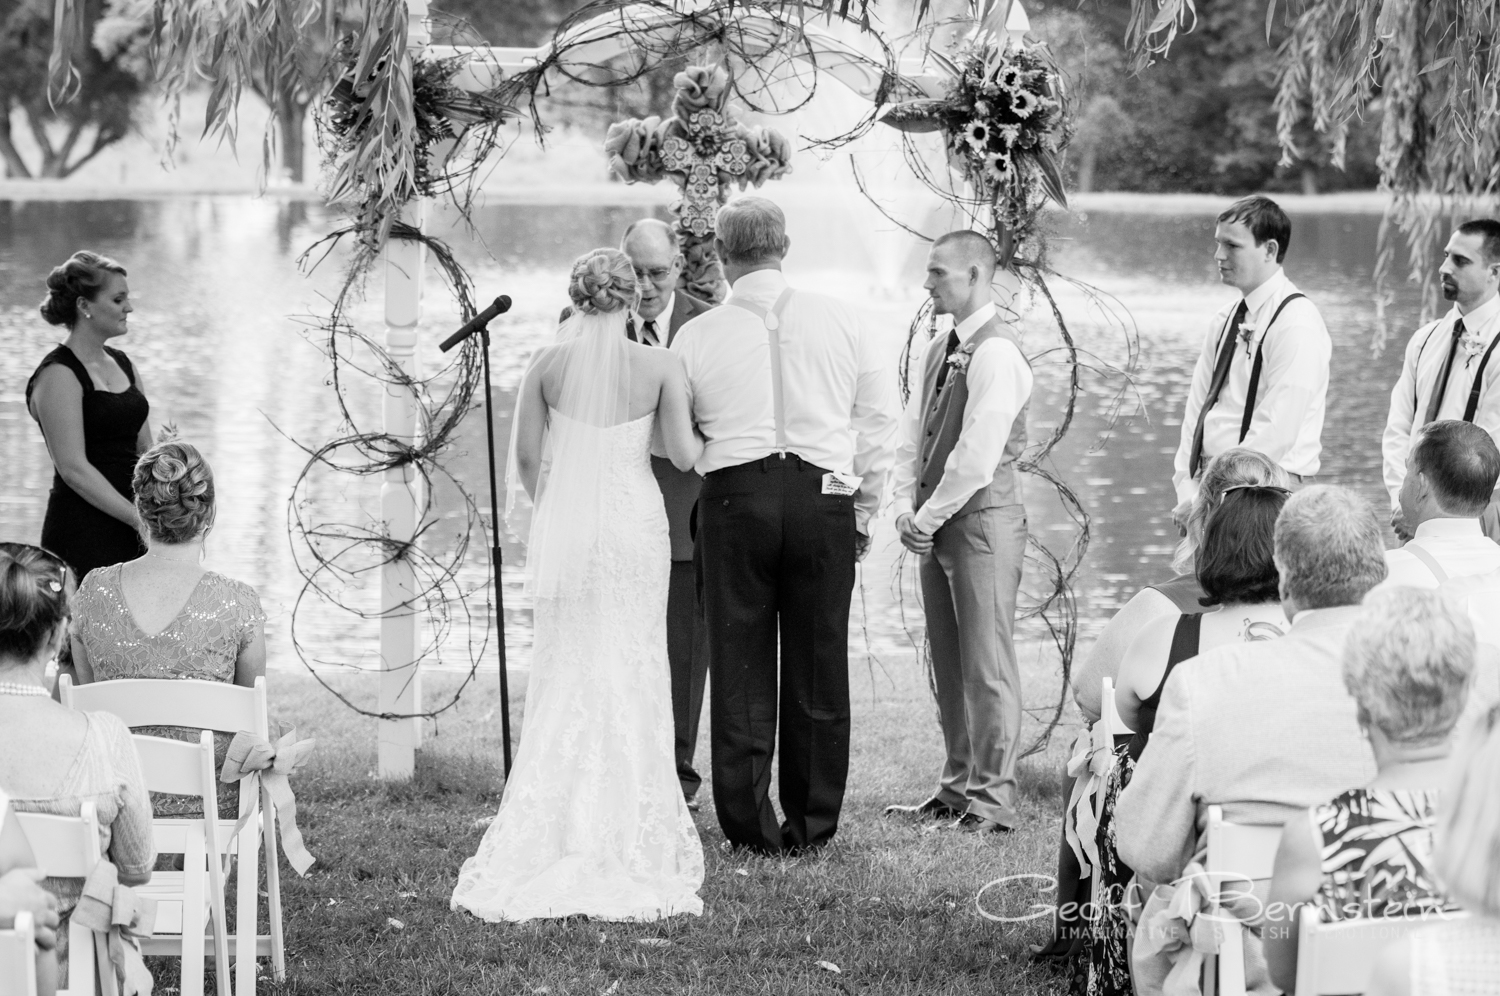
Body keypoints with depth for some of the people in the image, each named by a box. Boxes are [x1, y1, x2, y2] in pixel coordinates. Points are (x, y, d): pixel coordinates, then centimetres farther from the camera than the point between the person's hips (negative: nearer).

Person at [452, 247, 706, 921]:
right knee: (632, 674, 8)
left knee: (564, 674, 10)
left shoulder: (549, 364, -4)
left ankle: (552, 833, 8)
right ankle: (629, 835, 10)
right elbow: (683, 456, -8)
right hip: (636, 524, -1)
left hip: (566, 527, 1)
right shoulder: (658, 365, -7)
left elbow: (527, 455, 0)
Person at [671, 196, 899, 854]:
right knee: (818, 669, 7)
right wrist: (863, 511, 14)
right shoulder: (839, 320, 6)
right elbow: (880, 415, 7)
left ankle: (751, 827, 8)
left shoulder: (696, 336, 4)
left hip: (734, 496, -1)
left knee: (740, 663, 6)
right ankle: (812, 826, 13)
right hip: (823, 498, 1)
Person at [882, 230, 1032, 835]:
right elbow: (913, 436, 16)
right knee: (947, 665, 13)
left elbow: (977, 455, -19)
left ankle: (992, 802, 1)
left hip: (982, 519, -9)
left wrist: (928, 517, -13)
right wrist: (906, 507, 3)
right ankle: (957, 789, 22)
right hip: (935, 522, 9)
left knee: (986, 666, -4)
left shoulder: (996, 353, -14)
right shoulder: (940, 349, 14)